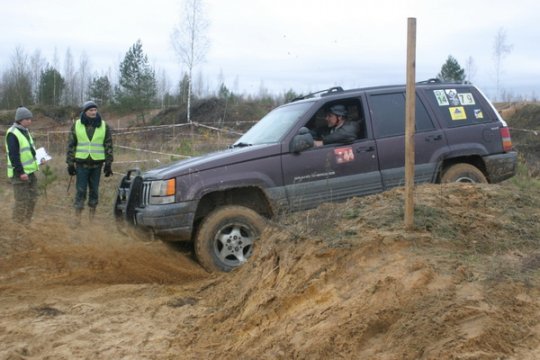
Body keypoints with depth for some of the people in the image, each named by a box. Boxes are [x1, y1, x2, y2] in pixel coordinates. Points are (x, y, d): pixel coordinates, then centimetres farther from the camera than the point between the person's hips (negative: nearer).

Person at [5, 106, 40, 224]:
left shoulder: (25, 131, 12)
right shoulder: (12, 133, -17)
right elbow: (13, 155, -21)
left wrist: (36, 161, 13)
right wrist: (20, 172, -23)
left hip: (30, 171, 9)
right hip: (19, 173, -9)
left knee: (32, 198, 14)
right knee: (22, 201, -6)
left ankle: (27, 222, 25)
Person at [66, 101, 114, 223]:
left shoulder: (104, 126, 2)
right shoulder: (76, 125, 2)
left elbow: (108, 145, 4)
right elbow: (71, 145, 4)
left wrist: (108, 164, -1)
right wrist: (70, 163, 0)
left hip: (97, 164, 1)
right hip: (81, 164, -1)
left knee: (94, 190, 7)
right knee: (80, 190, -2)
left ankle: (92, 217, 16)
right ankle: (77, 217, 2)